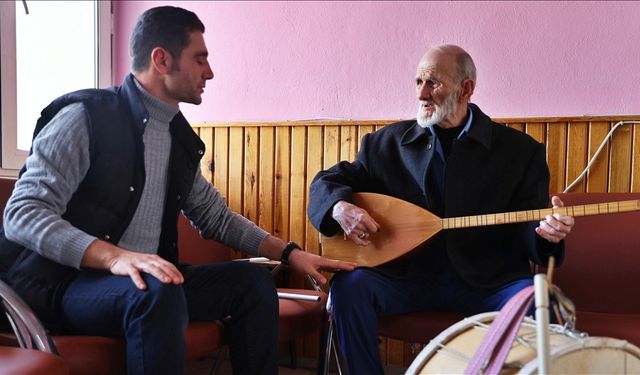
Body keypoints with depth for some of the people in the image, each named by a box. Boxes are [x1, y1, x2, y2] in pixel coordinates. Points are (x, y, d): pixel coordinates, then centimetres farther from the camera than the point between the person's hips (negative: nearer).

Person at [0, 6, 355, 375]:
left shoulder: (180, 137, 10)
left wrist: (289, 252, 8)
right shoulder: (86, 116, -13)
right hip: (67, 282, -7)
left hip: (149, 277, 8)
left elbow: (216, 216, 19)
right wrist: (115, 257, -36)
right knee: (158, 293, -36)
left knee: (253, 281, -2)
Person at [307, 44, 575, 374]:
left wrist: (545, 233, -24)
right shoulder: (389, 142, 6)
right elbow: (327, 180, 10)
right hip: (406, 277, 2)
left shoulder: (520, 150, 2)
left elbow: (525, 231, 0)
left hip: (486, 282, -1)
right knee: (350, 284, -26)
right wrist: (340, 207, -13)